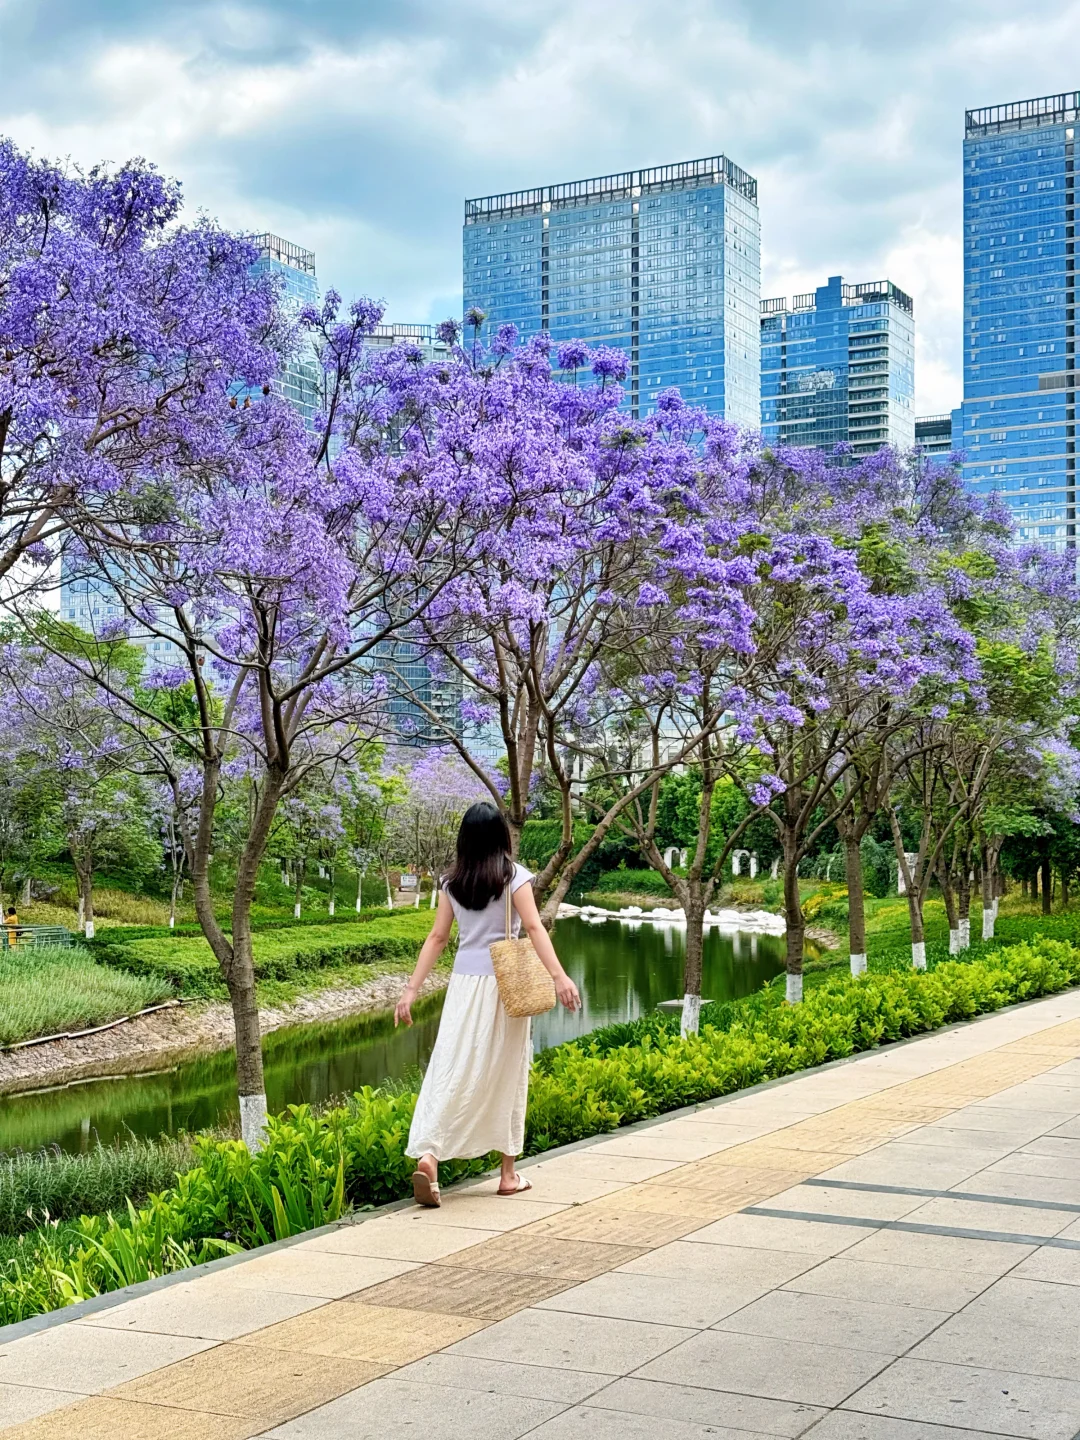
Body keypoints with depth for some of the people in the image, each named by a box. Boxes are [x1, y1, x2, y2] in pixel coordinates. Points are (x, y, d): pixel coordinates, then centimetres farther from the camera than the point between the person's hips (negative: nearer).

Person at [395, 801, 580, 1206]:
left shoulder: (451, 882, 7)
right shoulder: (513, 875, -3)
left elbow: (436, 937, 5)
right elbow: (533, 928, -13)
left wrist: (411, 990, 7)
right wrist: (559, 976, -18)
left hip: (464, 984, 2)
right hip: (504, 984, -2)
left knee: (451, 1070, 0)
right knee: (507, 1074, 8)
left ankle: (427, 1154, -19)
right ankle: (509, 1173, 16)